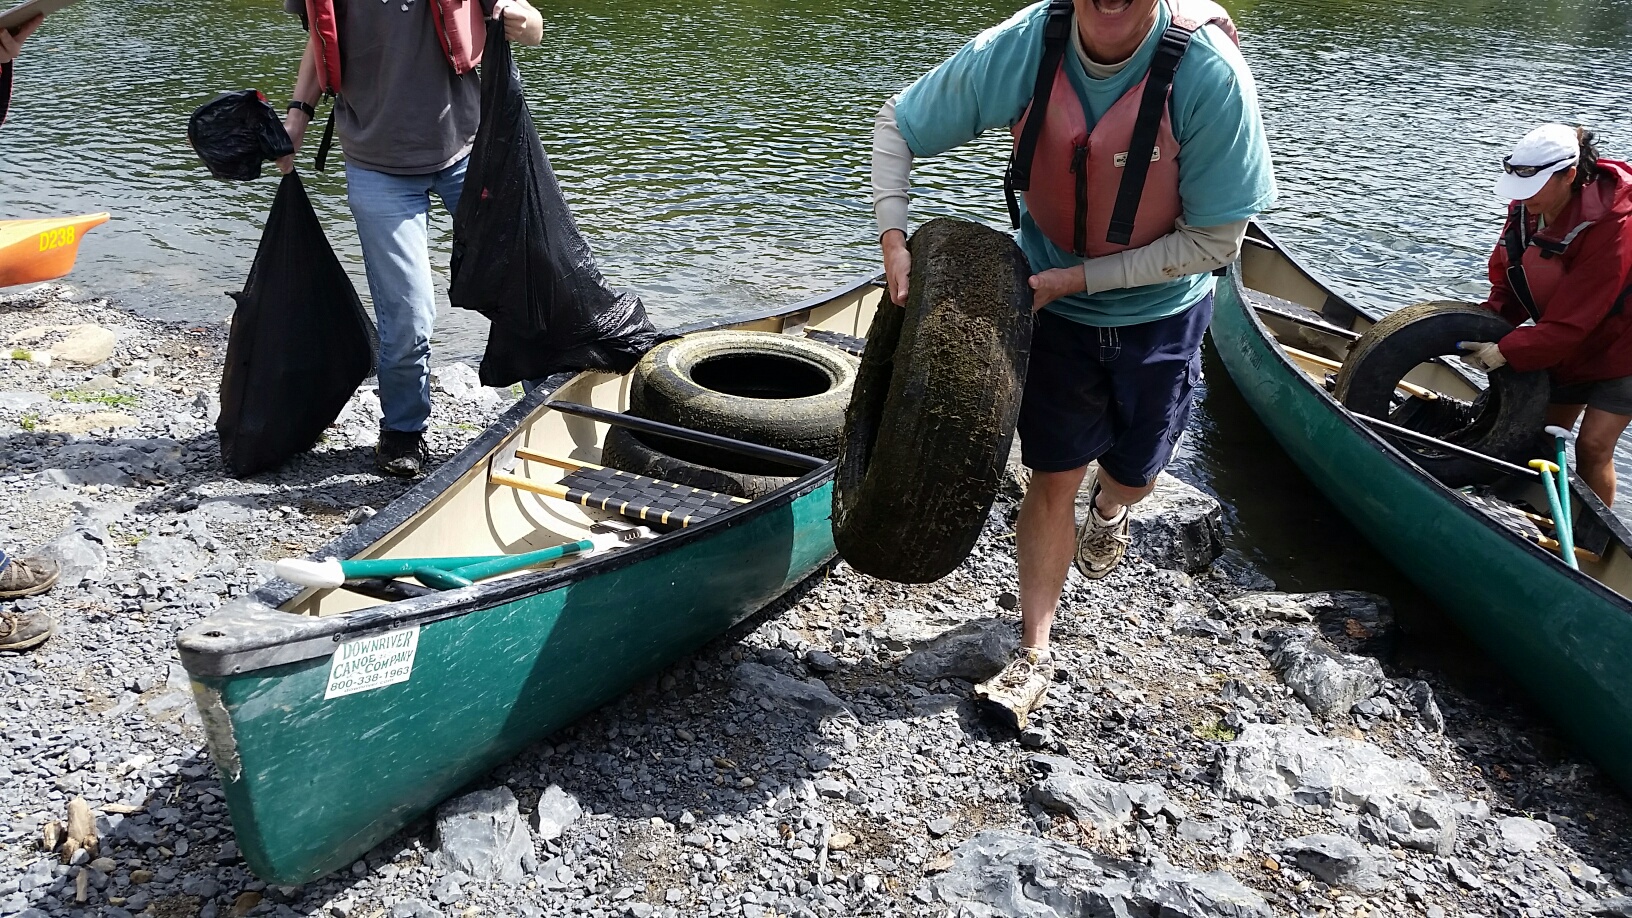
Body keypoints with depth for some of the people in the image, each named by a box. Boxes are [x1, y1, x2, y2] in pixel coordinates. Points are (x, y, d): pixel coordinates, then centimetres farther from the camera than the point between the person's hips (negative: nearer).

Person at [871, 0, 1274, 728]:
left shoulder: (1210, 74, -29)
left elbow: (1216, 240, -22)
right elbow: (896, 124, -8)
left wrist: (1077, 277, -23)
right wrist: (893, 238, -21)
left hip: (1159, 308, 0)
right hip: (1054, 300, 0)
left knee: (1132, 473, 16)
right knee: (1053, 477, 0)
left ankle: (1107, 508, 56)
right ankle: (1033, 655, 15)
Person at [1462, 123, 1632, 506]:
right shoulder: (1526, 208, -10)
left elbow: (1572, 319, -31)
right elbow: (1507, 281, -1)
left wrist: (1507, 351, -32)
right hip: (1564, 346, 7)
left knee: (1592, 446, -10)